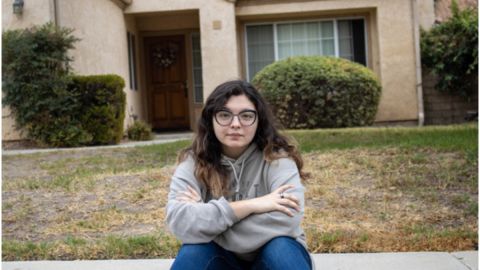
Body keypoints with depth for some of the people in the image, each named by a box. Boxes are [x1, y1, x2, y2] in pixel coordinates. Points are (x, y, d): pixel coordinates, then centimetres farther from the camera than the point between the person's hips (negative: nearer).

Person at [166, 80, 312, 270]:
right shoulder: (192, 162, -11)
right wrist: (247, 206, -32)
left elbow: (284, 221, -31)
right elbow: (178, 220, -26)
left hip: (273, 254, -1)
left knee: (281, 249, -32)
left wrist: (206, 224, -26)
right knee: (193, 252, -29)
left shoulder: (277, 158, -16)